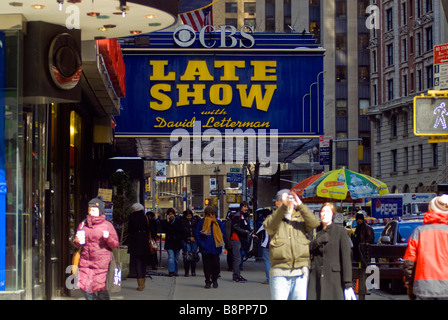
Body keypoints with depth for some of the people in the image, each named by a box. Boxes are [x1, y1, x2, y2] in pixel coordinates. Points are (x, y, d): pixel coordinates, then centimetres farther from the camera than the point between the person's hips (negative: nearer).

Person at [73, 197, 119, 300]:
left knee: (101, 289, -5)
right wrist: (77, 241, -2)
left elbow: (116, 245, 0)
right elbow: (76, 244, 21)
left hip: (101, 261, -4)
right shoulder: (83, 224, 11)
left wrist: (108, 238, -19)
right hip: (85, 261, 4)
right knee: (85, 287, -3)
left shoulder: (107, 225, 0)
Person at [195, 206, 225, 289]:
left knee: (216, 265, 1)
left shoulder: (218, 223, 5)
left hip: (215, 248, 1)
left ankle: (214, 280, 20)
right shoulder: (201, 223, 2)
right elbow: (197, 235, 3)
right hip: (205, 249, -1)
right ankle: (208, 281, 13)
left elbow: (223, 233, 11)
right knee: (207, 265, 2)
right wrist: (202, 244, -7)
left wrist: (220, 243, 0)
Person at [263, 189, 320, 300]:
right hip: (280, 272, -2)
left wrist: (300, 205, -17)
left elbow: (314, 223, -6)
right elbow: (270, 226, -15)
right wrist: (284, 206, -28)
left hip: (300, 272, 2)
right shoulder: (273, 218, 9)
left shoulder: (301, 218, 14)